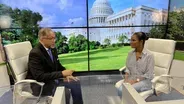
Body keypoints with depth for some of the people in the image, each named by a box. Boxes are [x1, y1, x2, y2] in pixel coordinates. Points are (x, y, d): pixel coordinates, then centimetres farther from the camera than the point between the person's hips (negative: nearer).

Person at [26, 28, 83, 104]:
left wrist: (66, 74, -7)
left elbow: (58, 65, 13)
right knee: (64, 92, -27)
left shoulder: (53, 49, 2)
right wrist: (62, 73, -28)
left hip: (52, 79, 8)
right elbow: (40, 77, -28)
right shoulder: (35, 53, -22)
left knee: (76, 83, 0)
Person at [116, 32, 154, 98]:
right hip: (131, 79, 5)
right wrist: (126, 79, -8)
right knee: (120, 89, -25)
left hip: (144, 81, -4)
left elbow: (148, 75, -11)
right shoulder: (130, 53, 5)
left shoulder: (149, 55, -11)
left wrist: (135, 81, -18)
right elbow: (128, 69, 9)